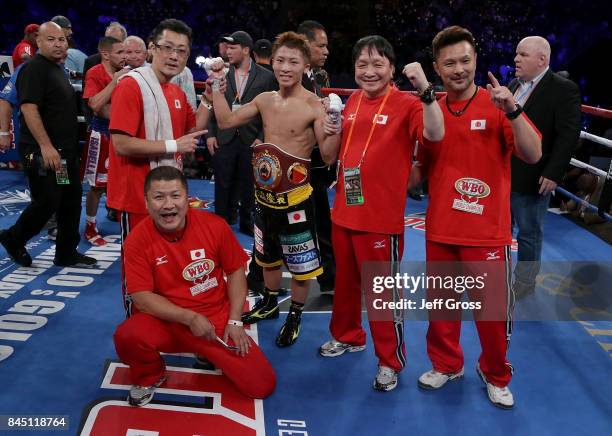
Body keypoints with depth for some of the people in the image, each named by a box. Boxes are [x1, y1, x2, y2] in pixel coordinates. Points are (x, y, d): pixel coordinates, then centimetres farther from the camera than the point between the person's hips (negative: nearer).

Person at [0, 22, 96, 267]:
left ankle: (67, 253, 18)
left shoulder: (58, 68, 16)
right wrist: (46, 146, -27)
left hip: (65, 149, 9)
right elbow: (29, 108, -22)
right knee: (47, 202, -5)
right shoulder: (34, 69, -12)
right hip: (42, 152, -9)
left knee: (71, 200, 9)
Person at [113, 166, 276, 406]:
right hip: (168, 321, -1)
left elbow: (236, 272, 0)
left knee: (262, 385, -9)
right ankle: (149, 377, 3)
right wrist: (190, 318, -22)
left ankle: (211, 355, 23)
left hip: (217, 319, 1)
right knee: (127, 336, -35)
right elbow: (142, 298, -14)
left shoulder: (214, 225, -10)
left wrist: (234, 321, -7)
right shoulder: (137, 240, -13)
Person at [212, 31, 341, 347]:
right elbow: (226, 121, 10)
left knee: (301, 262, 8)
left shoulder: (314, 106, -17)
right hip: (264, 194, 6)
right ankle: (269, 302, 45)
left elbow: (329, 157, -17)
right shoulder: (265, 100, 1)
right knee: (268, 254, 24)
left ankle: (295, 315, 29)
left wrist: (334, 130, -35)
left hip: (295, 198, -6)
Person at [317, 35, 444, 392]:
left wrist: (425, 89, -40)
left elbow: (435, 134, -32)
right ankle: (347, 336, 44)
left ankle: (391, 361, 23)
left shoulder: (405, 104, -12)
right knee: (345, 281, 22)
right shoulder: (352, 102, 8)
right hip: (344, 211, 7)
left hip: (381, 218, -7)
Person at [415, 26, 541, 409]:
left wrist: (512, 111, -30)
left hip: (487, 230, -3)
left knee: (493, 310, 6)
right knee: (441, 304, 16)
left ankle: (496, 376, 31)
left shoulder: (498, 106, -7)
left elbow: (533, 155, -19)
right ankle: (446, 364, 38)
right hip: (440, 229, 3)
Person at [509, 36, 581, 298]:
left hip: (532, 178, -7)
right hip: (503, 173, 7)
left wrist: (553, 174, -20)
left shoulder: (563, 89, -11)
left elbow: (568, 136, -16)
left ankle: (525, 281, 24)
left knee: (529, 233, 8)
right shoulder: (514, 85, 11)